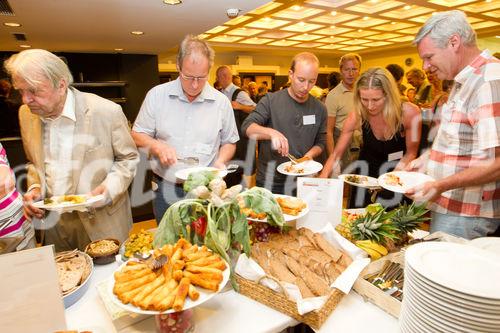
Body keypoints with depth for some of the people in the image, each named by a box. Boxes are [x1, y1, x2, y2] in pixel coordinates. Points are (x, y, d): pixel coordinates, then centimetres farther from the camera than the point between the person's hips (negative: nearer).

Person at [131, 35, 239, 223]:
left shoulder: (221, 102, -2)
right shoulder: (156, 95, -4)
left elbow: (229, 142, 8)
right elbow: (137, 135, 3)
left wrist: (220, 161, -11)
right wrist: (158, 146, -16)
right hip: (165, 191, 0)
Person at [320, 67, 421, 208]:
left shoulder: (409, 113, -24)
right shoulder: (358, 116, -22)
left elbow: (411, 153, -13)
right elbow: (337, 153, -17)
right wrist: (322, 180, -31)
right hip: (366, 171, 1)